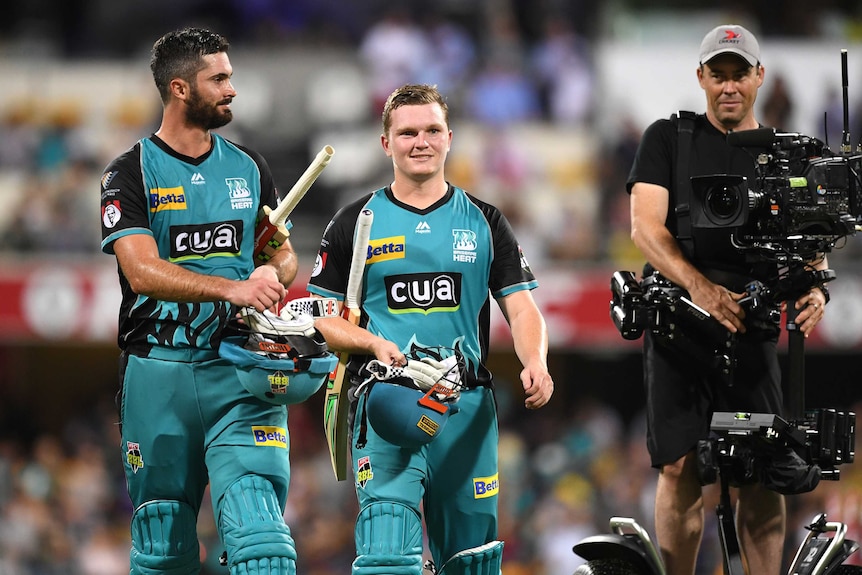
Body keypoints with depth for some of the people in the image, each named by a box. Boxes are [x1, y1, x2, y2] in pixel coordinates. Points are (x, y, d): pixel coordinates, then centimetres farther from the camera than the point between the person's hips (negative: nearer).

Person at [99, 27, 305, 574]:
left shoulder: (250, 168, 13)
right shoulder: (132, 173, -1)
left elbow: (285, 256, 19)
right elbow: (143, 271, -14)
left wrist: (273, 273, -7)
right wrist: (232, 289, -28)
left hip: (240, 372, 2)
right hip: (158, 372, -2)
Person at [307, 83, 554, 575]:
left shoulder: (484, 222, 12)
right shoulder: (356, 223, 9)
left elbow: (521, 308, 7)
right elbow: (322, 317, 8)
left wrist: (535, 363, -14)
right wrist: (374, 344, -12)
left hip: (469, 405, 2)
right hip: (385, 406, -2)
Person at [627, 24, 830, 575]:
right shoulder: (669, 138, 8)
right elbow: (646, 228, -3)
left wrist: (815, 287, -16)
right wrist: (700, 286, -20)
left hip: (753, 326, 1)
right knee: (681, 467, -5)